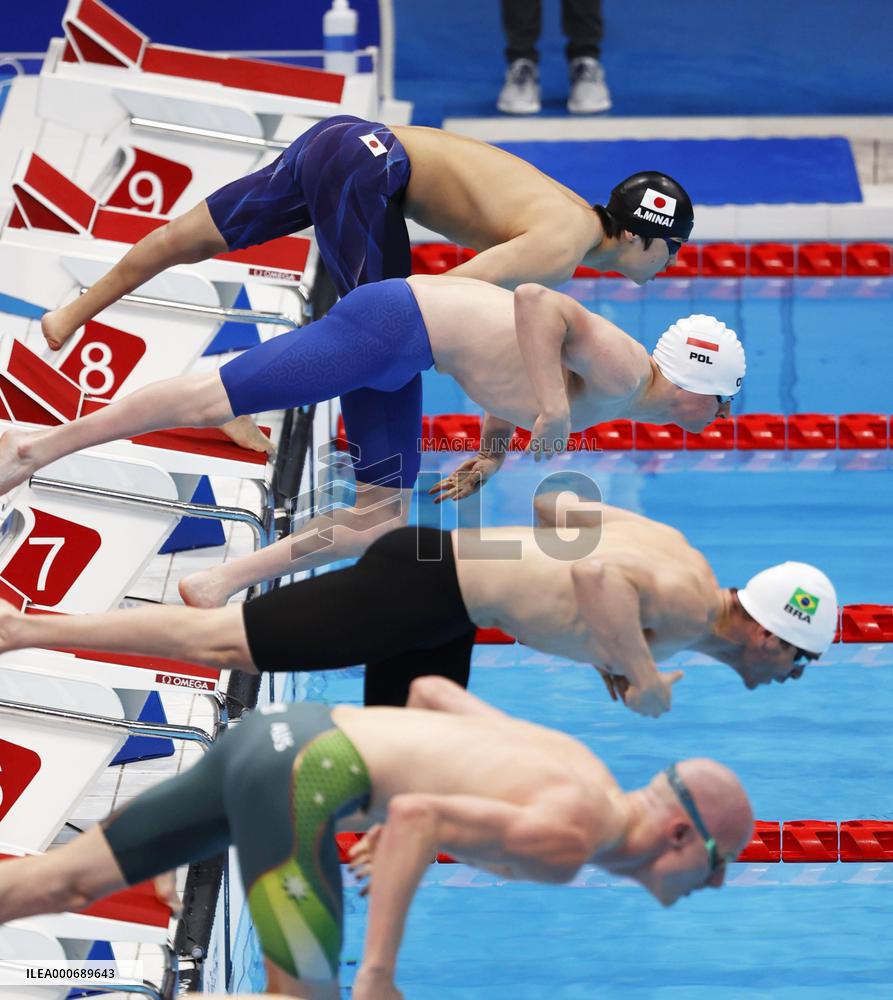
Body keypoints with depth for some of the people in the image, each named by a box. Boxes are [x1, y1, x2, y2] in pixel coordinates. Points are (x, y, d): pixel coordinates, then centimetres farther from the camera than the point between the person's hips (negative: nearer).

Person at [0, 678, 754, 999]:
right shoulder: (569, 840, -11)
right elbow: (417, 816, -23)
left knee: (69, 881, 6)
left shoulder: (569, 759, 18)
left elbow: (430, 688, 27)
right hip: (303, 776, -9)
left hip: (279, 731, 9)